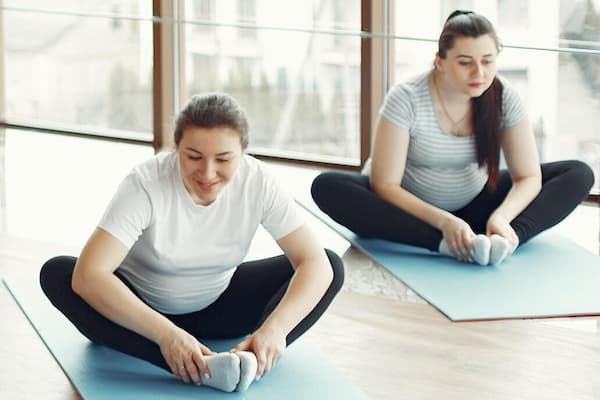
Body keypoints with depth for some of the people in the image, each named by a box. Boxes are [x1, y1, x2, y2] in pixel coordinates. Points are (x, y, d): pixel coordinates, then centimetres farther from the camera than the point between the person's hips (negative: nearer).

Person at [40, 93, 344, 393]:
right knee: (56, 273, -34)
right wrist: (166, 334, -48)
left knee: (332, 267, -16)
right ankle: (203, 370, -45)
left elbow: (316, 263, -24)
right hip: (142, 306, -2)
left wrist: (276, 327, -43)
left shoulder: (257, 182, -21)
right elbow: (88, 275, -38)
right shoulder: (146, 184, -29)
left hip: (217, 306, 2)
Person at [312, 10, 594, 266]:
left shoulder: (504, 97, -14)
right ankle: (445, 244, -43)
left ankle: (506, 240, -38)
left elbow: (528, 177, -12)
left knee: (579, 175, -14)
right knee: (326, 186, -34)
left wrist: (502, 216, -34)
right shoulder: (406, 100, -23)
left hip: (474, 207, 3)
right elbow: (384, 185, -23)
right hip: (410, 208, -3)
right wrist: (443, 221, -37)